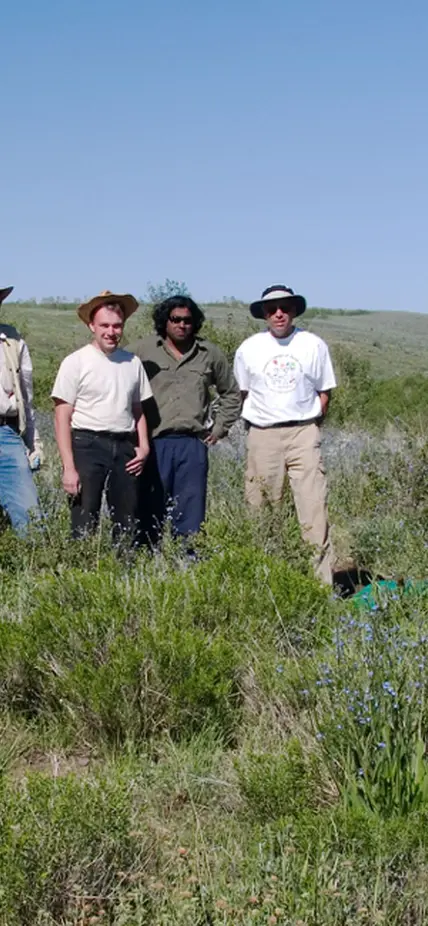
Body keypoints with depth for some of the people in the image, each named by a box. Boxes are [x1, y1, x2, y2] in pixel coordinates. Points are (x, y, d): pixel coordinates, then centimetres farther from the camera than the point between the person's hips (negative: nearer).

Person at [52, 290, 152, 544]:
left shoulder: (133, 362, 9)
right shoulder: (76, 362, -4)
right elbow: (63, 418, -5)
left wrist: (143, 446, 2)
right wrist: (69, 467, -11)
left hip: (125, 448, 4)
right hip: (88, 446, -4)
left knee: (128, 524, 9)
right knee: (85, 524, -4)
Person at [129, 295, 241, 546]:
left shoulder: (210, 354, 10)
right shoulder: (144, 350, 3)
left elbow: (232, 394, 21)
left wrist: (219, 429, 13)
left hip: (193, 443, 2)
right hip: (154, 443, -2)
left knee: (191, 513, 3)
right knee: (151, 511, 1)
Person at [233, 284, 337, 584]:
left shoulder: (314, 345, 4)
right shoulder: (249, 349, 6)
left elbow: (324, 393, 10)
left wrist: (308, 424, 2)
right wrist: (259, 420, 7)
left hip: (303, 434, -1)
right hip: (262, 436, 1)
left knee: (314, 506, -8)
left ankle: (322, 580, -6)